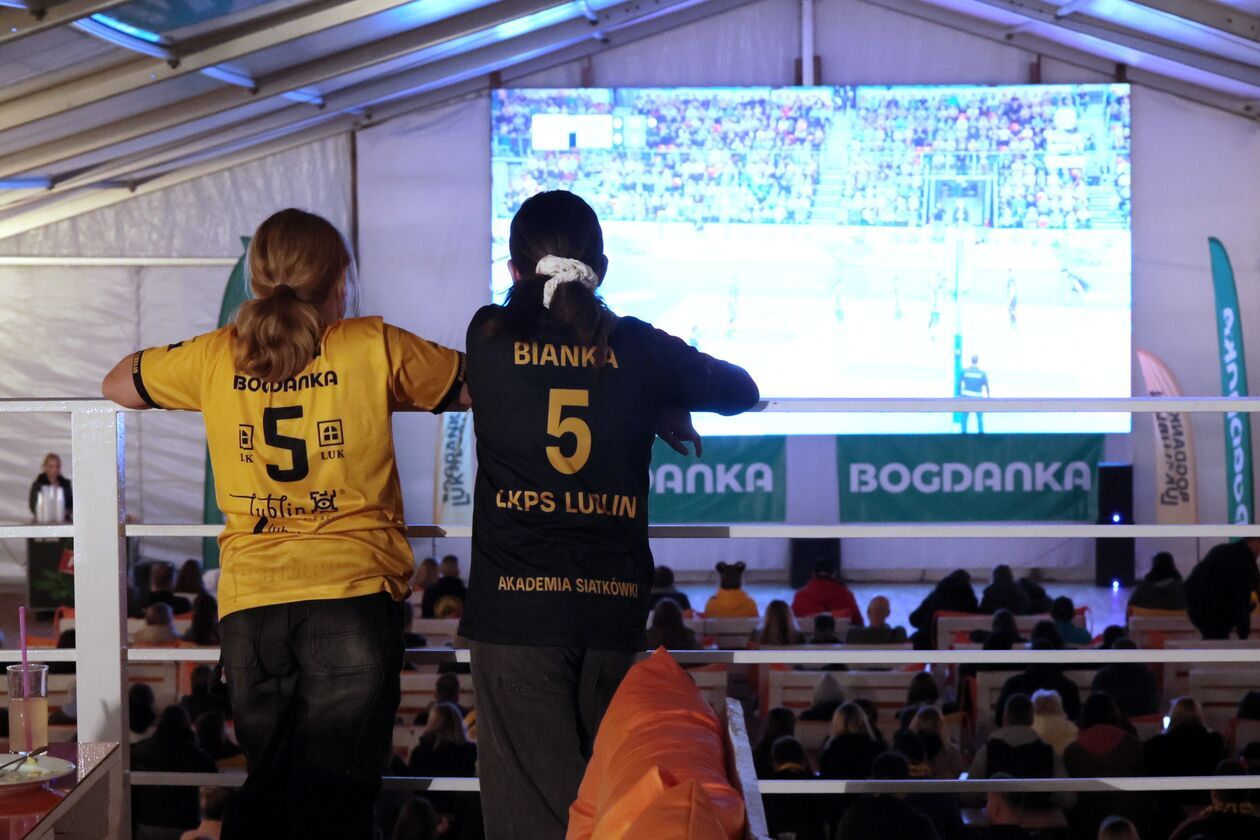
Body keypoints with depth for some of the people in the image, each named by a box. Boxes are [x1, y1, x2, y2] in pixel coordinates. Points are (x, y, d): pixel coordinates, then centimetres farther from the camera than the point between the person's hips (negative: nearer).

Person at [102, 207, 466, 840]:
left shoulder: (215, 356, 9)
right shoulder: (375, 347, 2)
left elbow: (118, 384, 27)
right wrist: (395, 389, 30)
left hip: (250, 601, 3)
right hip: (353, 591, -3)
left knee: (268, 788, 14)